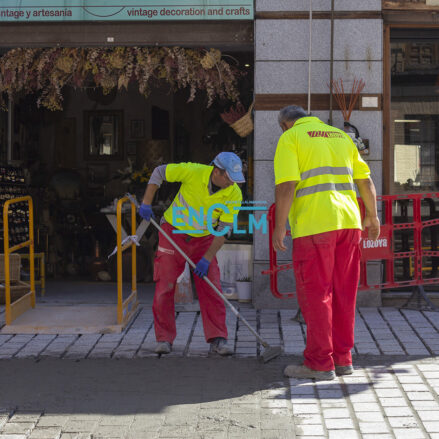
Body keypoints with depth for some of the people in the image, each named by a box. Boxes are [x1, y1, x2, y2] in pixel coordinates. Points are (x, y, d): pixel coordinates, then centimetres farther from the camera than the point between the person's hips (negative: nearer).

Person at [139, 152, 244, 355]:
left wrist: (207, 258, -19)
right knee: (164, 287, -4)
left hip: (204, 239, 2)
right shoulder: (192, 172, -23)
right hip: (173, 232, -1)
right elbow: (159, 172, -8)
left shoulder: (234, 195, -18)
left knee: (211, 289, -7)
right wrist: (146, 203, -11)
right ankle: (164, 339, 8)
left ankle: (217, 340, -1)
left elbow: (223, 230, -14)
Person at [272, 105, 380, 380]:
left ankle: (320, 363, 3)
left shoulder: (290, 138, 1)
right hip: (349, 222, 6)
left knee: (315, 294, 0)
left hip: (313, 226, -6)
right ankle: (343, 359, 18)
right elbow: (366, 180, 17)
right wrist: (372, 216, 26)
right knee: (343, 293, 12)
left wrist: (279, 227, -8)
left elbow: (286, 186, -11)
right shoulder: (341, 135, 18)